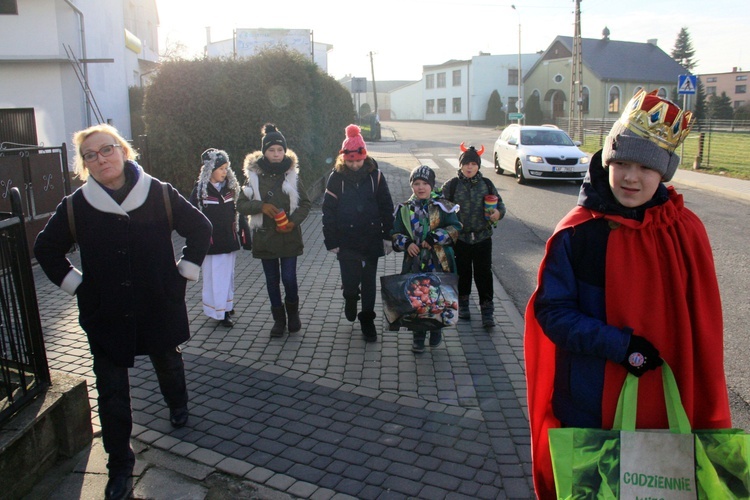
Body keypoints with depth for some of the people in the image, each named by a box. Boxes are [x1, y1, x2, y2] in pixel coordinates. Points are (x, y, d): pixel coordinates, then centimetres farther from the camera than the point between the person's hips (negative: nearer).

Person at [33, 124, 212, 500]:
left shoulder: (160, 194, -8)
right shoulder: (75, 206, -5)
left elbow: (200, 228, 2)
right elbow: (46, 249, 10)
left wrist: (184, 271, -1)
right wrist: (74, 284, 1)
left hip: (160, 307, 0)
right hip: (105, 314, 0)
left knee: (168, 363, 23)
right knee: (111, 392, 5)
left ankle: (177, 406, 55)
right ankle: (120, 465, 20)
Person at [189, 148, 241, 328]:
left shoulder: (230, 187, 5)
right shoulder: (200, 189, -7)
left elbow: (237, 212, 10)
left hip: (229, 240, 4)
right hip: (211, 242, -4)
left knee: (228, 275, 14)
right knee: (215, 277, 3)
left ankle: (227, 305, 28)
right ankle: (220, 312, 11)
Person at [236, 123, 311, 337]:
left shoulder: (292, 174, -2)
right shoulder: (254, 175, -2)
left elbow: (305, 204, 3)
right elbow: (241, 205, -1)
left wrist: (294, 221, -13)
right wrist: (261, 206, -19)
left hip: (289, 237, -1)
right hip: (265, 237, 1)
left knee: (289, 278, -2)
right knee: (272, 280, 11)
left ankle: (293, 311, 27)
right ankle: (279, 318, 28)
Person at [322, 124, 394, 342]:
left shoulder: (375, 175, -3)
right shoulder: (336, 177, -5)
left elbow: (386, 207, 2)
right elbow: (328, 210, -2)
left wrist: (388, 236, 0)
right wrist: (331, 240, -4)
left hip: (371, 240, 1)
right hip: (347, 241, -1)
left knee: (369, 283, 10)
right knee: (350, 282, -2)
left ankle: (367, 320, 27)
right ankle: (350, 299, 34)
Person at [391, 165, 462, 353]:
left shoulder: (442, 206, -1)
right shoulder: (404, 209, 6)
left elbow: (455, 228, -10)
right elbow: (395, 234, 7)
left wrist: (434, 238, -20)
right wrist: (406, 243, -13)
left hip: (439, 262, -1)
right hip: (414, 263, 2)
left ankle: (436, 333, 31)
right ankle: (418, 337, 23)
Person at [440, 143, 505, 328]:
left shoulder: (486, 184, 1)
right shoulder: (451, 185, -3)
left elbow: (499, 203, 9)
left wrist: (498, 213, -13)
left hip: (482, 237, 1)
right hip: (460, 237, 0)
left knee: (484, 273, 2)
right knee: (463, 271, 13)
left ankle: (487, 309, 10)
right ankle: (463, 303, 32)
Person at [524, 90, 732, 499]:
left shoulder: (686, 232, -5)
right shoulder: (578, 231, -10)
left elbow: (702, 326, 0)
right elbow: (551, 311, -9)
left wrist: (707, 415, 3)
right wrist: (622, 346, -19)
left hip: (664, 404, 2)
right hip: (586, 406, -1)